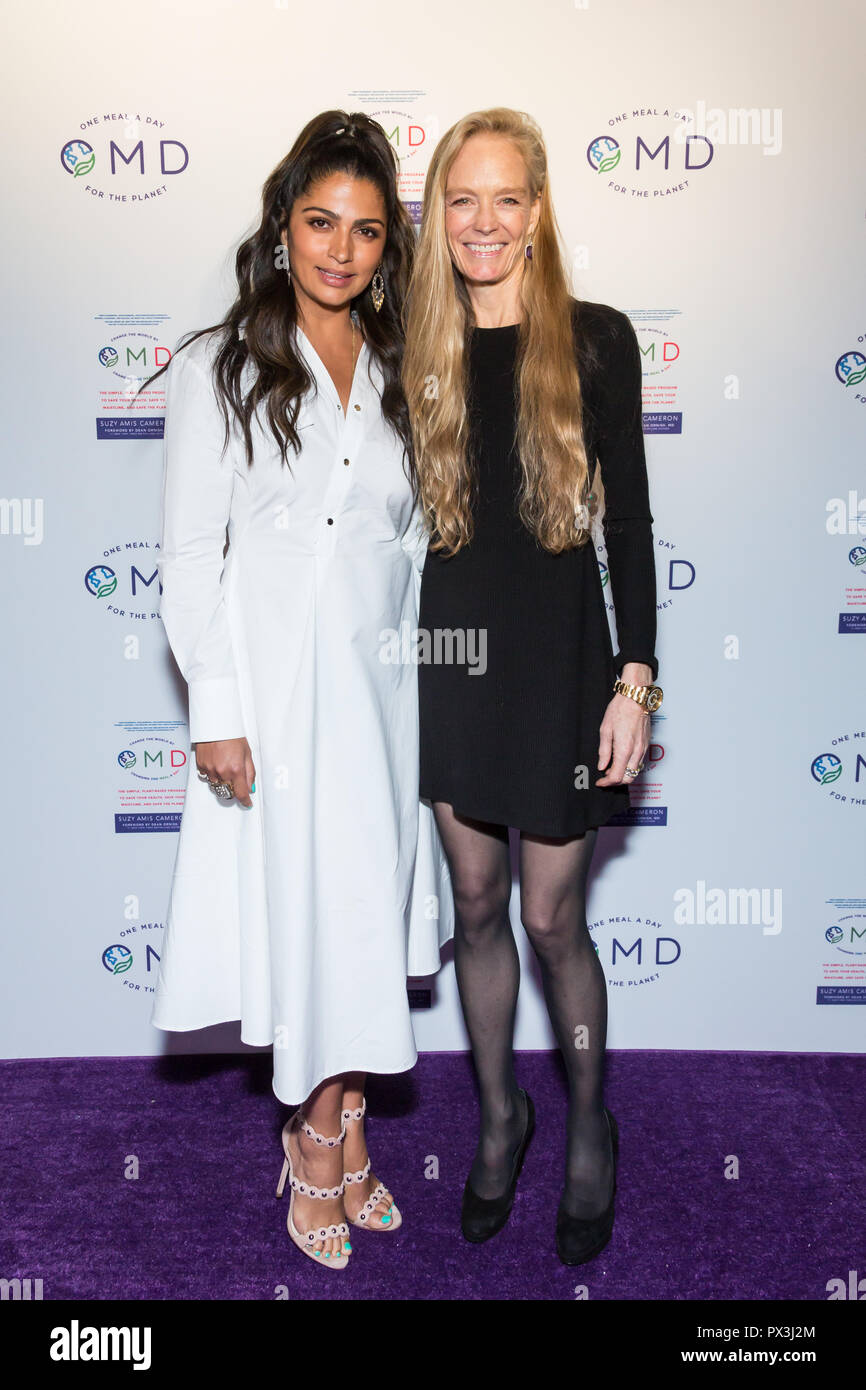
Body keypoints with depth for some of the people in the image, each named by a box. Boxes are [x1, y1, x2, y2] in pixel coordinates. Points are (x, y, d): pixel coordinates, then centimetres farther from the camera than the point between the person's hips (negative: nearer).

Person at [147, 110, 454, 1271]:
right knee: (305, 911, 3)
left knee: (371, 910, 10)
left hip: (382, 684, 4)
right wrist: (215, 711, -11)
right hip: (275, 689, -4)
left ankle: (339, 1122, 29)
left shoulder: (401, 374, 11)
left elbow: (418, 536, 14)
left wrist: (433, 677, 9)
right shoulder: (220, 369, -1)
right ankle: (323, 1142, 24)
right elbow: (190, 553, -5)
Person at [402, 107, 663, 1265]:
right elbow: (402, 515, 9)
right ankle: (500, 1114, 36)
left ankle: (590, 1127, 31)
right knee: (478, 905, 13)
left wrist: (636, 681, -9)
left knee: (553, 918, 4)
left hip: (558, 654, -3)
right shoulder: (421, 350, 6)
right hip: (450, 651, 3)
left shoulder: (595, 340, -3)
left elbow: (629, 519, -4)